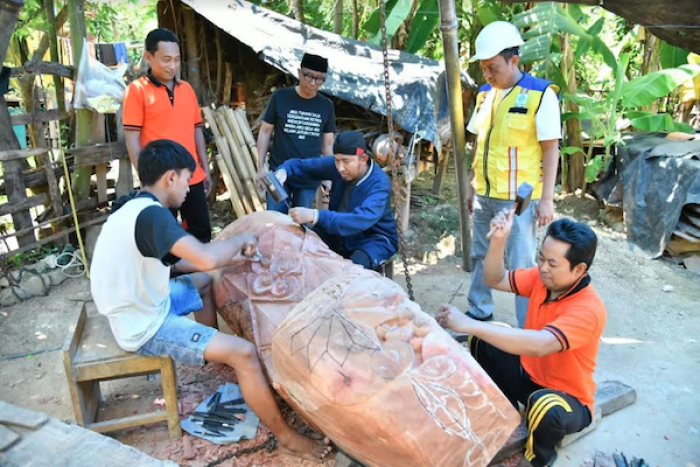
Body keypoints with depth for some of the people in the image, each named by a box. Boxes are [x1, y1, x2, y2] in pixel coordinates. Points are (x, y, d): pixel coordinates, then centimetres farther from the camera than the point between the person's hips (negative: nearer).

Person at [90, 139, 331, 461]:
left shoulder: (135, 206, 4)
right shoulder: (150, 214, -27)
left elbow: (170, 262, 13)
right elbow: (206, 258, -39)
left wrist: (230, 259, 6)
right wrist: (241, 239, -18)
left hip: (142, 304, 10)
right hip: (146, 326, -10)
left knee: (205, 282, 28)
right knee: (244, 353, -15)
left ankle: (216, 355, 39)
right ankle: (286, 436, 3)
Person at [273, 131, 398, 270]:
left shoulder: (379, 183, -29)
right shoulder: (335, 165, -11)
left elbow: (361, 220, -44)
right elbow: (301, 165, 0)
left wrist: (315, 216, -53)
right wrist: (283, 171, -25)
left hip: (375, 239, -5)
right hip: (341, 233, 5)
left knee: (356, 265, -37)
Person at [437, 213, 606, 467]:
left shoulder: (588, 309, -31)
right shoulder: (542, 277, -9)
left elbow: (540, 344, -46)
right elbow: (495, 280, -4)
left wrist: (470, 324, -49)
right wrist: (499, 239, -22)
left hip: (567, 399, -6)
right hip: (528, 373, 7)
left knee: (547, 409, -39)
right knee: (482, 340, -6)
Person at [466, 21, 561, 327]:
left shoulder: (540, 95, -10)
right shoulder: (485, 93, 8)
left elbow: (551, 149, -10)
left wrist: (546, 199, -13)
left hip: (518, 197, -6)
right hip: (485, 195, 7)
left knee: (522, 266, 1)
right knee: (480, 256, 17)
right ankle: (479, 312, 35)